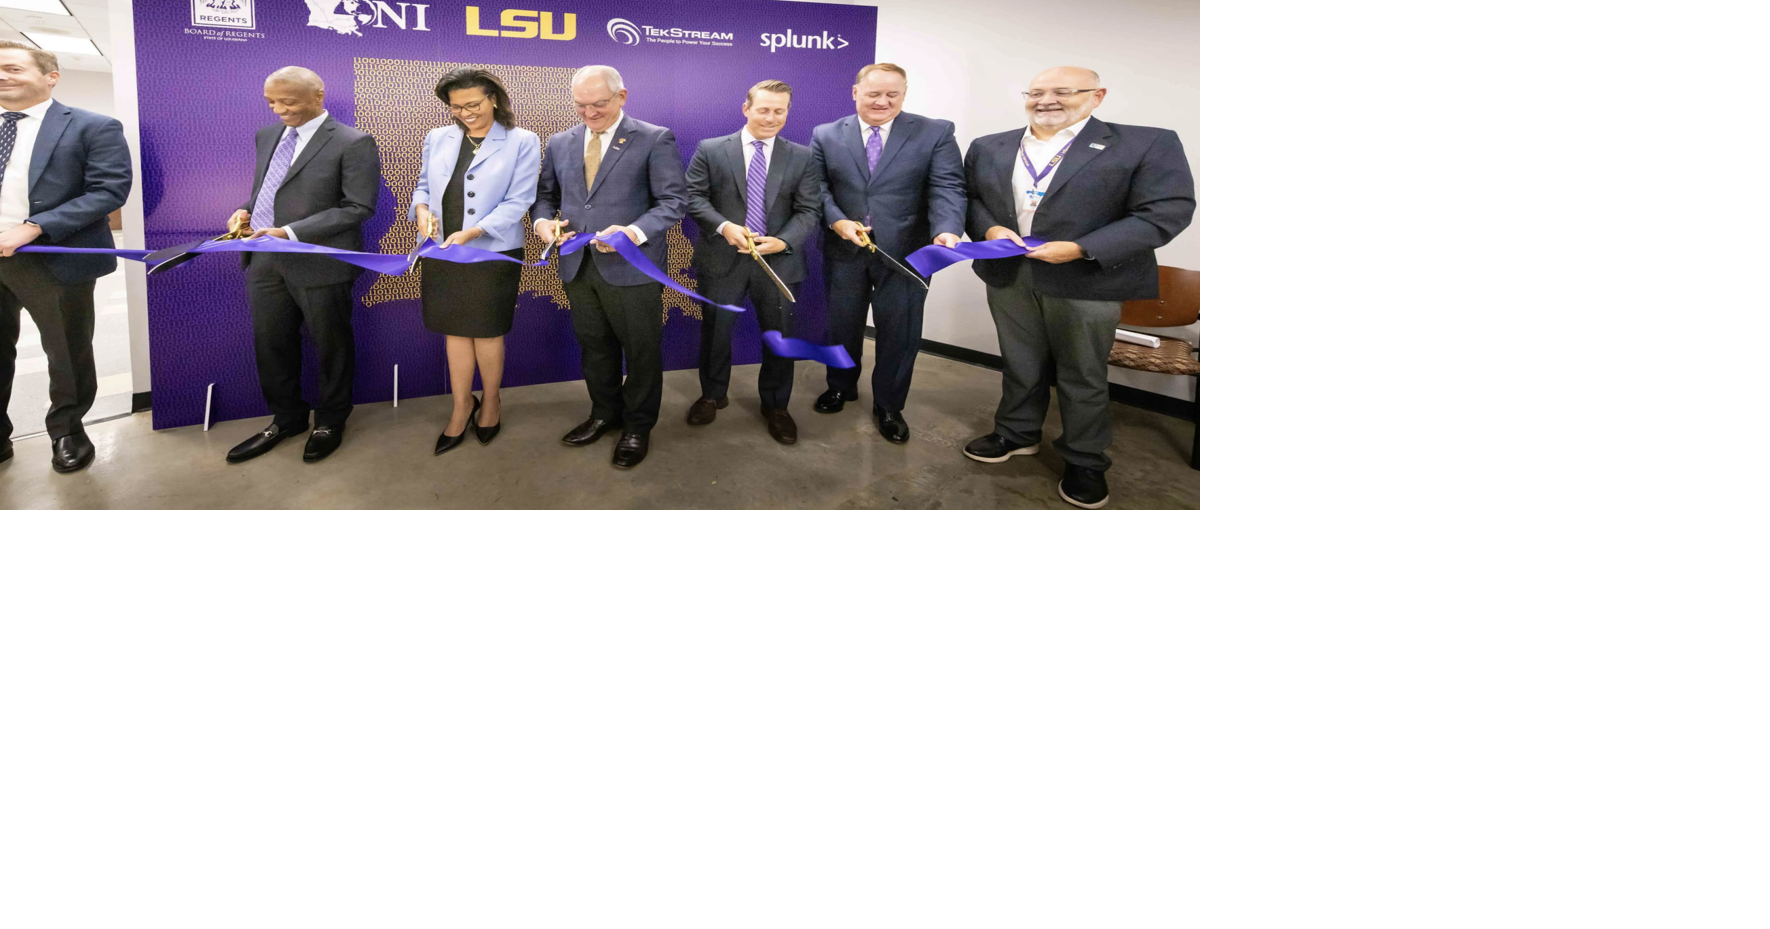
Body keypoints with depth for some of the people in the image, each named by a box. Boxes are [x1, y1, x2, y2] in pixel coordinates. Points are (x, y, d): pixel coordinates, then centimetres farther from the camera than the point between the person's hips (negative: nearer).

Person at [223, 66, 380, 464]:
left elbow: (358, 207, -16)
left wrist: (292, 233, -20)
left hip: (319, 264, -6)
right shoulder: (268, 136, 12)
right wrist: (247, 210, 0)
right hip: (265, 262, 7)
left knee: (330, 345, 9)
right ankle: (286, 418, 32)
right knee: (271, 345, 13)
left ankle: (330, 422, 28)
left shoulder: (354, 143, -11)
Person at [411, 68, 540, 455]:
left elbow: (517, 201, -10)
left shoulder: (522, 142, -5)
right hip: (443, 254, 4)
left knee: (487, 332, 7)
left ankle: (491, 402, 27)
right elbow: (424, 184, 16)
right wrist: (421, 208, -9)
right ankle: (461, 406, 24)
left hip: (493, 253, -4)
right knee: (456, 331, 10)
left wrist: (472, 232, -21)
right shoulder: (438, 139, 8)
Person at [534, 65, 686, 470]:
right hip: (577, 266, 5)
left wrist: (634, 231, -25)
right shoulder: (560, 143, 11)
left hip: (632, 267, -5)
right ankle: (604, 413, 34)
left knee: (640, 350, 6)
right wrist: (543, 220, -7)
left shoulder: (655, 140, -5)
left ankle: (638, 427, 22)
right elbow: (546, 194, 17)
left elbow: (673, 201, -10)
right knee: (594, 346, 16)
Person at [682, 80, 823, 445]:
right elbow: (694, 196, -3)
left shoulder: (802, 157, 3)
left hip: (779, 261, 1)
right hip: (722, 259, 0)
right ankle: (712, 395, 33)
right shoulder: (710, 150, 0)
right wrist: (723, 226, -20)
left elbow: (809, 209, -1)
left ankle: (775, 405, 26)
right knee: (715, 331, 12)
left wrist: (784, 241, -18)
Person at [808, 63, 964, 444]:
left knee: (899, 332, 6)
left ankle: (888, 406, 24)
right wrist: (837, 221, -16)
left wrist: (946, 231, -30)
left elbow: (947, 188, -13)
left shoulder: (935, 133, -4)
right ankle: (841, 386, 41)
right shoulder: (826, 135, 3)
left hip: (905, 252, -2)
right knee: (842, 324, 17)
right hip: (845, 250, 2)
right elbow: (818, 188, 2)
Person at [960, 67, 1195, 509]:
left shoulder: (1148, 144, -8)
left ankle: (1085, 460, 21)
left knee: (1082, 374, 7)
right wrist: (988, 228, -10)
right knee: (1020, 364, 16)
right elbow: (968, 196, 13)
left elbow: (1167, 211, -14)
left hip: (1087, 279, -4)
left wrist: (1081, 249, -20)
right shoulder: (988, 148, 7)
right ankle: (1016, 433, 34)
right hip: (1007, 274, 4)